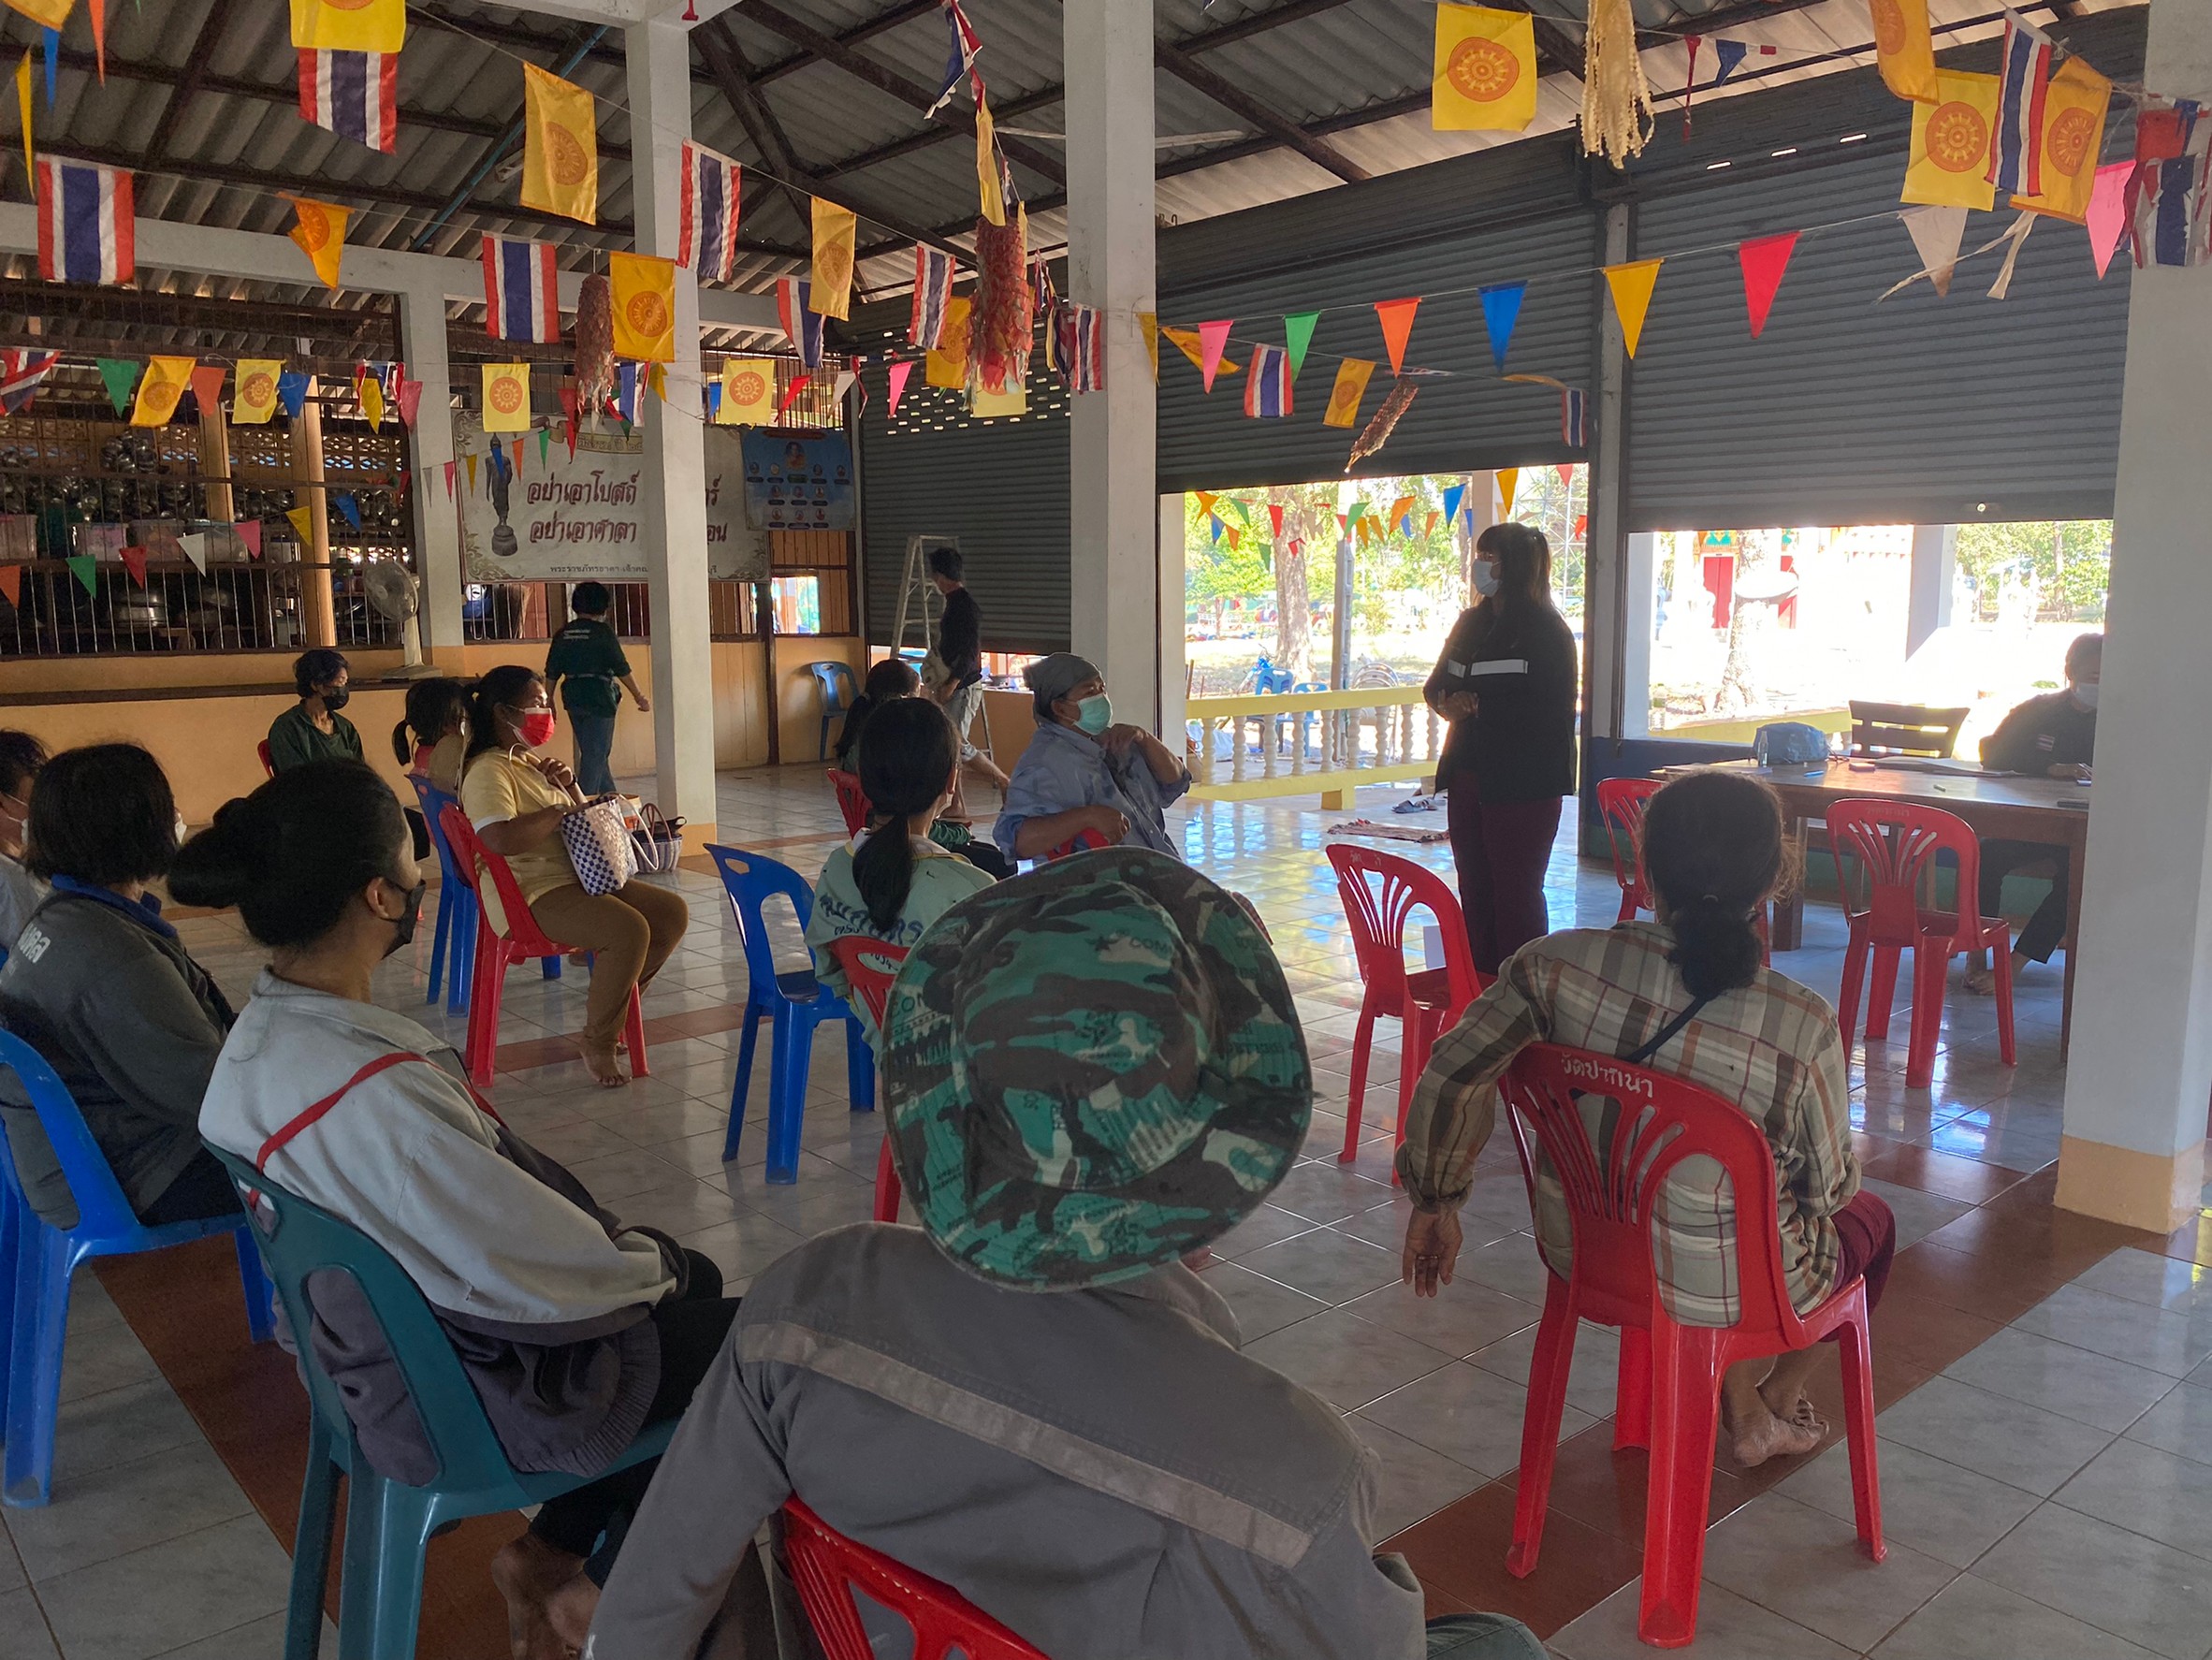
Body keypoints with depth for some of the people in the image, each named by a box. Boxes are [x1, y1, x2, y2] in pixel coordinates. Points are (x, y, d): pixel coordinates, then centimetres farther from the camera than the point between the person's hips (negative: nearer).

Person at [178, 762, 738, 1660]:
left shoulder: (260, 1037, -7)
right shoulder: (378, 1095, -36)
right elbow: (552, 1278, -27)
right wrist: (650, 1264, -7)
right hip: (481, 1399, -8)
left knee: (694, 1278, 20)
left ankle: (554, 1548, 24)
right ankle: (560, 1559, 24)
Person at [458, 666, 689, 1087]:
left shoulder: (532, 763, 19)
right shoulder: (488, 771, -11)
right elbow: (500, 839, -29)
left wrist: (569, 786, 8)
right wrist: (559, 811, -16)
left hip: (577, 878, 10)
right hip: (531, 897, -10)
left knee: (673, 912, 2)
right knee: (629, 930, -31)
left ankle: (615, 1004, 14)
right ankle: (597, 1042, -14)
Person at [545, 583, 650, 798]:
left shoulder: (563, 635, 6)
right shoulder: (603, 633, -9)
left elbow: (551, 673, 7)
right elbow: (622, 669, -8)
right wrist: (639, 697, 0)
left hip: (573, 699, 6)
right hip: (600, 699, -6)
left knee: (593, 752, 17)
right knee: (596, 753, -1)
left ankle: (610, 798, 25)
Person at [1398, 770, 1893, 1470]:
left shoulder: (1562, 963, -21)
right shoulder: (1802, 1026, -27)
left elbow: (1448, 1079, -15)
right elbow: (1827, 1185, -12)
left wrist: (1434, 1202, 1)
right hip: (1721, 1290, -3)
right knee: (1869, 1220, 31)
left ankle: (1740, 1406, 45)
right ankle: (1775, 1409, 46)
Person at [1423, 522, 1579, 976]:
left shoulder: (1545, 629, -8)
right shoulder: (1471, 623, 15)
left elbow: (1547, 711, -17)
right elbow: (1435, 686, 18)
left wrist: (1477, 706, -13)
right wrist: (1447, 702, -4)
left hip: (1522, 782, -7)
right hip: (1469, 776, 7)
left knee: (1515, 893, -4)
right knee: (1474, 890, 10)